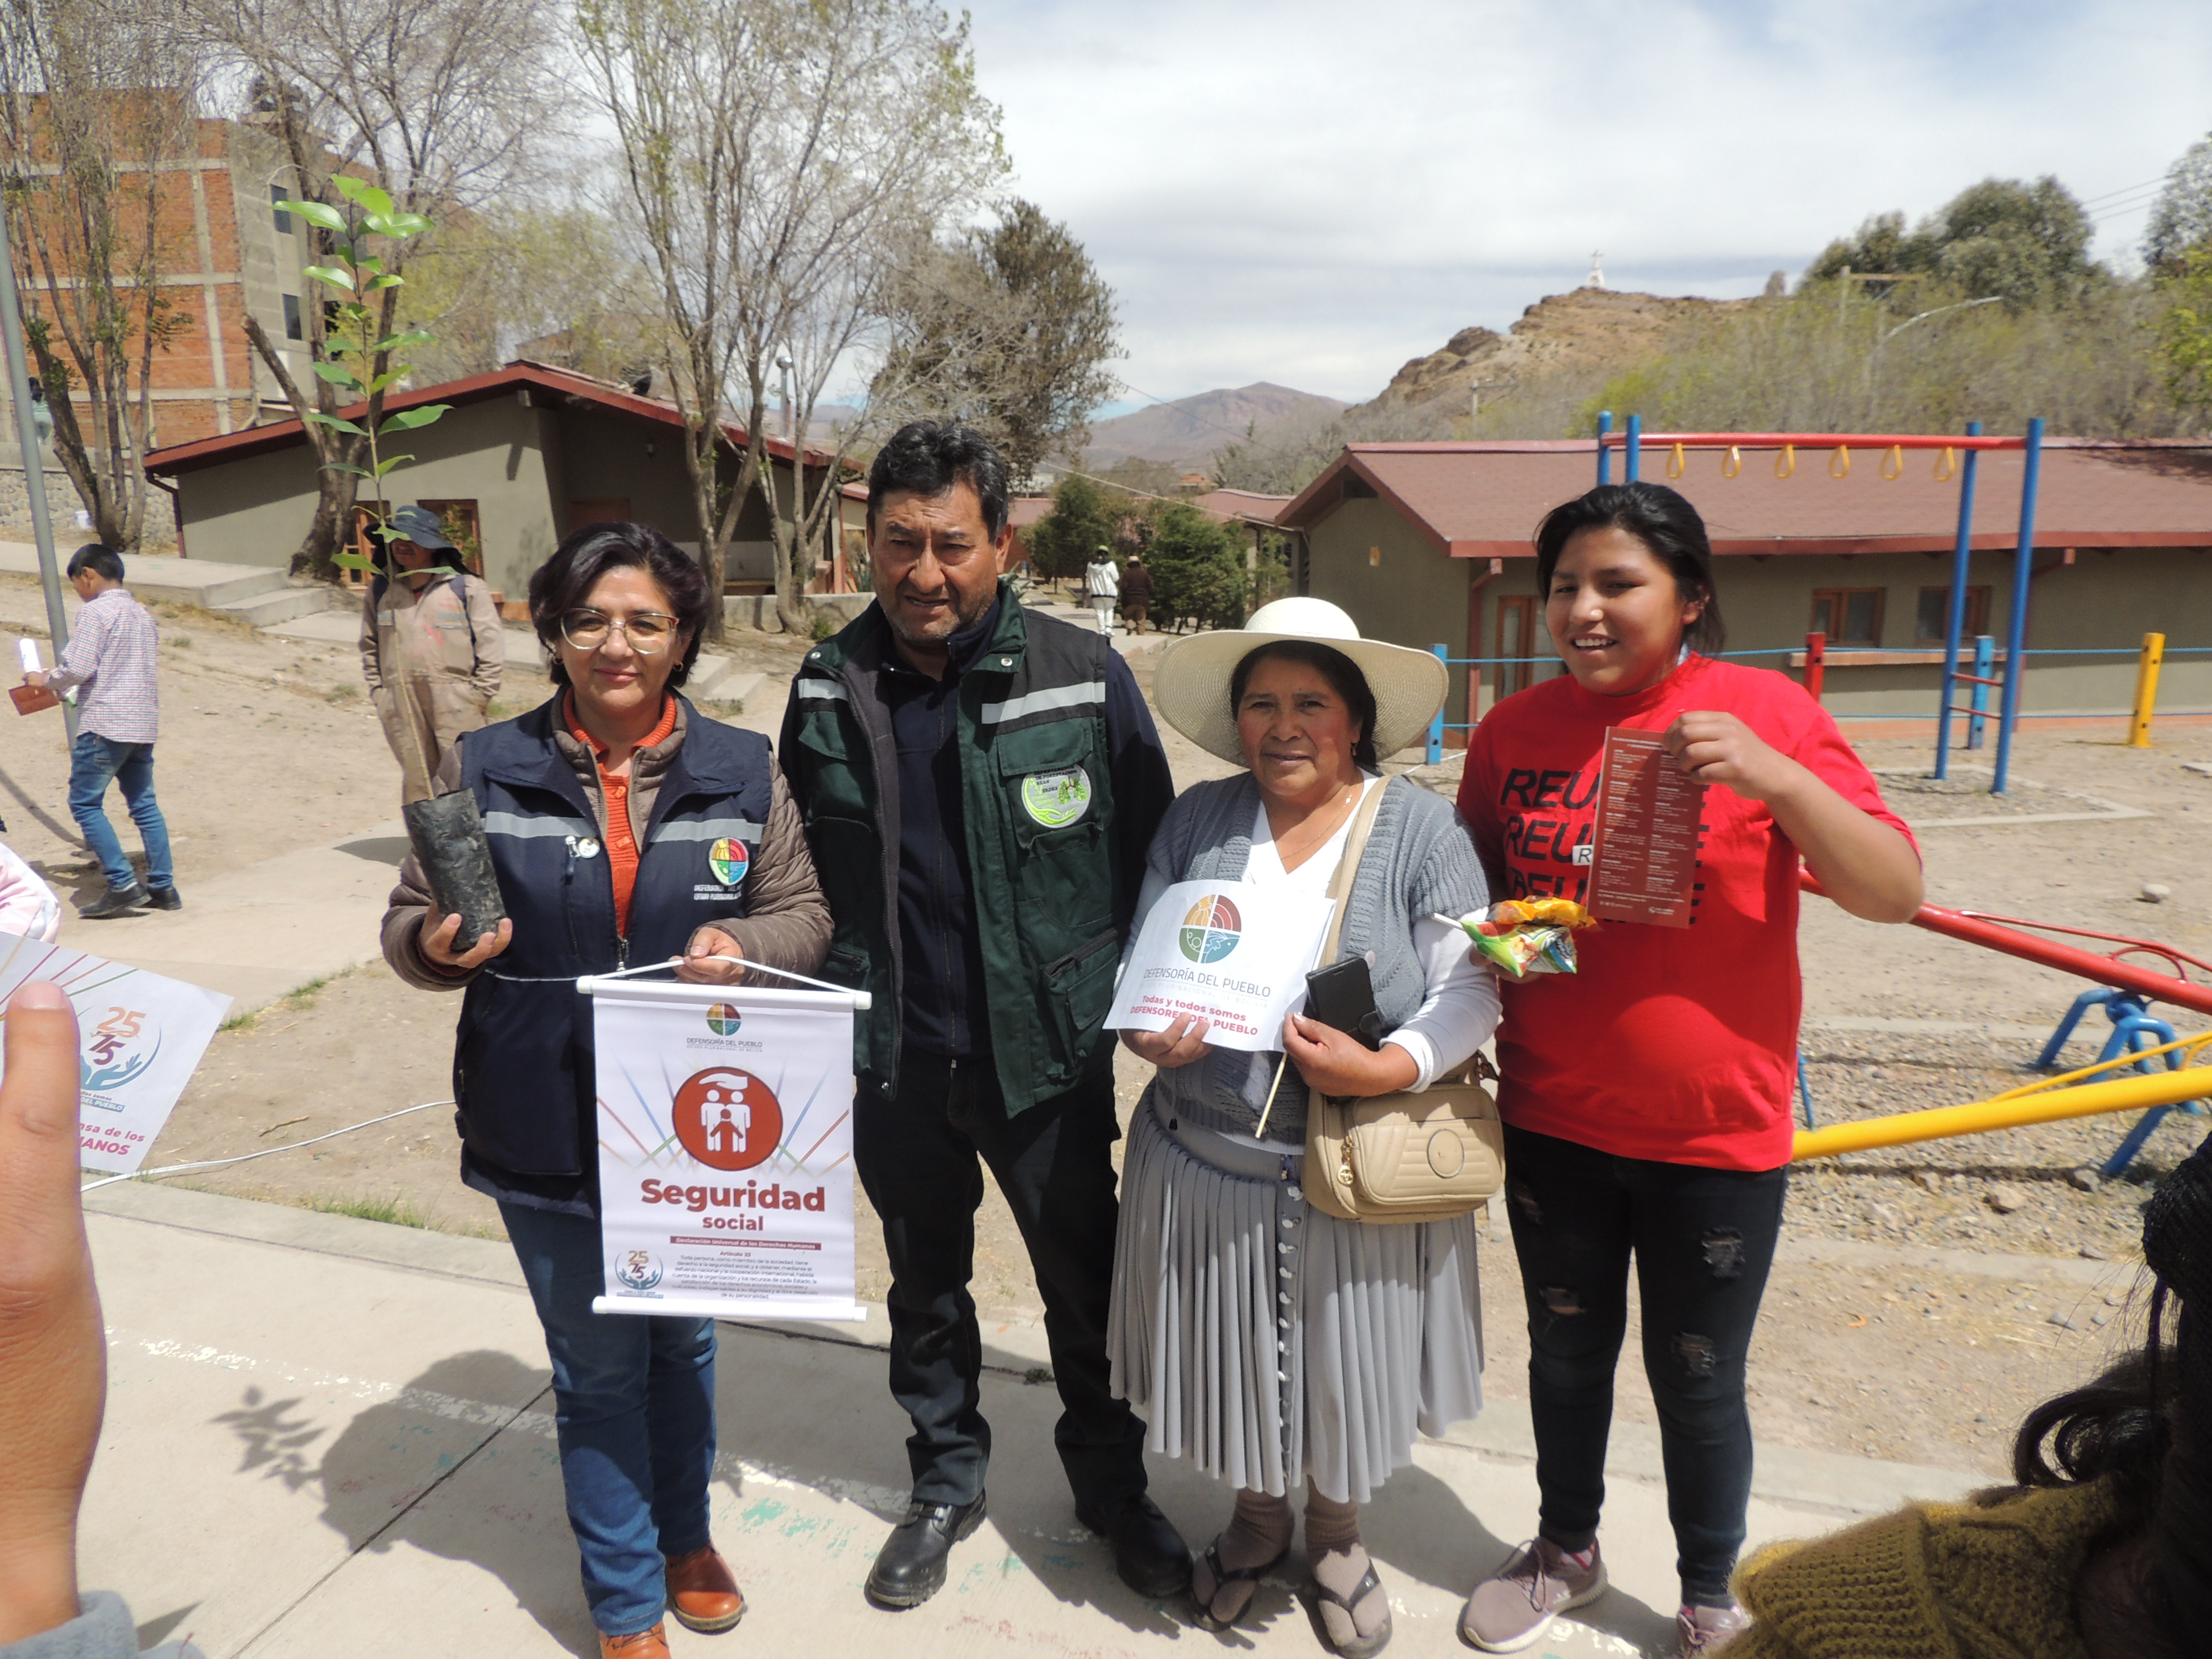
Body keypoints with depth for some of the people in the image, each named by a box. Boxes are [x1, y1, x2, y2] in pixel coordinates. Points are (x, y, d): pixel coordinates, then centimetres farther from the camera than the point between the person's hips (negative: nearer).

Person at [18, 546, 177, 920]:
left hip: (105, 724, -8)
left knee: (85, 803, 0)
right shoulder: (144, 615, 15)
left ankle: (123, 886, -6)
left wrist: (46, 680, 4)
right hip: (143, 723, 8)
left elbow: (78, 668, -16)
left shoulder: (96, 611, -10)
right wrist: (63, 682, 25)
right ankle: (163, 886, 11)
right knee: (144, 804, 11)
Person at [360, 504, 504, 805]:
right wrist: (378, 693, 11)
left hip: (457, 706, -3)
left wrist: (478, 697, -5)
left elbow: (491, 646, -2)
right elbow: (370, 648, 19)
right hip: (402, 709, 4)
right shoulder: (380, 591, 10)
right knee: (417, 781, 9)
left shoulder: (466, 587, -2)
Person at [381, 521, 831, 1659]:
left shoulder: (741, 770, -2)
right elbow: (409, 926, 3)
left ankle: (684, 1535, 48)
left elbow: (802, 911, 1)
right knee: (597, 1366, 12)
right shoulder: (484, 769, -3)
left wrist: (745, 947, -20)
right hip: (549, 1131, -1)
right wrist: (438, 945, -20)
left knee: (684, 1341, 21)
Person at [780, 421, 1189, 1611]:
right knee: (924, 1288, 21)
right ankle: (946, 1482, 44)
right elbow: (802, 875, 8)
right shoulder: (827, 689, -2)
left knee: (1086, 1288, 15)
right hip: (890, 1062, 3)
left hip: (1047, 1055, -2)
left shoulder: (1083, 678, -11)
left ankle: (1112, 1489, 41)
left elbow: (1151, 856, -4)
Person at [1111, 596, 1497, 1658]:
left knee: (1345, 1365, 15)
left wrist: (1382, 1069, -25)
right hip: (1207, 1161, 2)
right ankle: (1256, 1514, 48)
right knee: (1233, 1359, 18)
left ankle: (1335, 1530, 46)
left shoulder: (1423, 832, -7)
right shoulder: (1197, 820, 1)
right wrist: (1152, 1035, -15)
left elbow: (1469, 991, -9)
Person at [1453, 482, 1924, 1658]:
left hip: (1714, 1129, -3)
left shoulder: (1764, 711, -11)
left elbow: (1896, 892, -14)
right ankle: (1566, 1549, 47)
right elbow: (1468, 890, 12)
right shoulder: (1513, 730, -2)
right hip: (1551, 1119, 3)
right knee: (1566, 1352, 21)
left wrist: (1777, 779, -29)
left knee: (1696, 1382, 13)